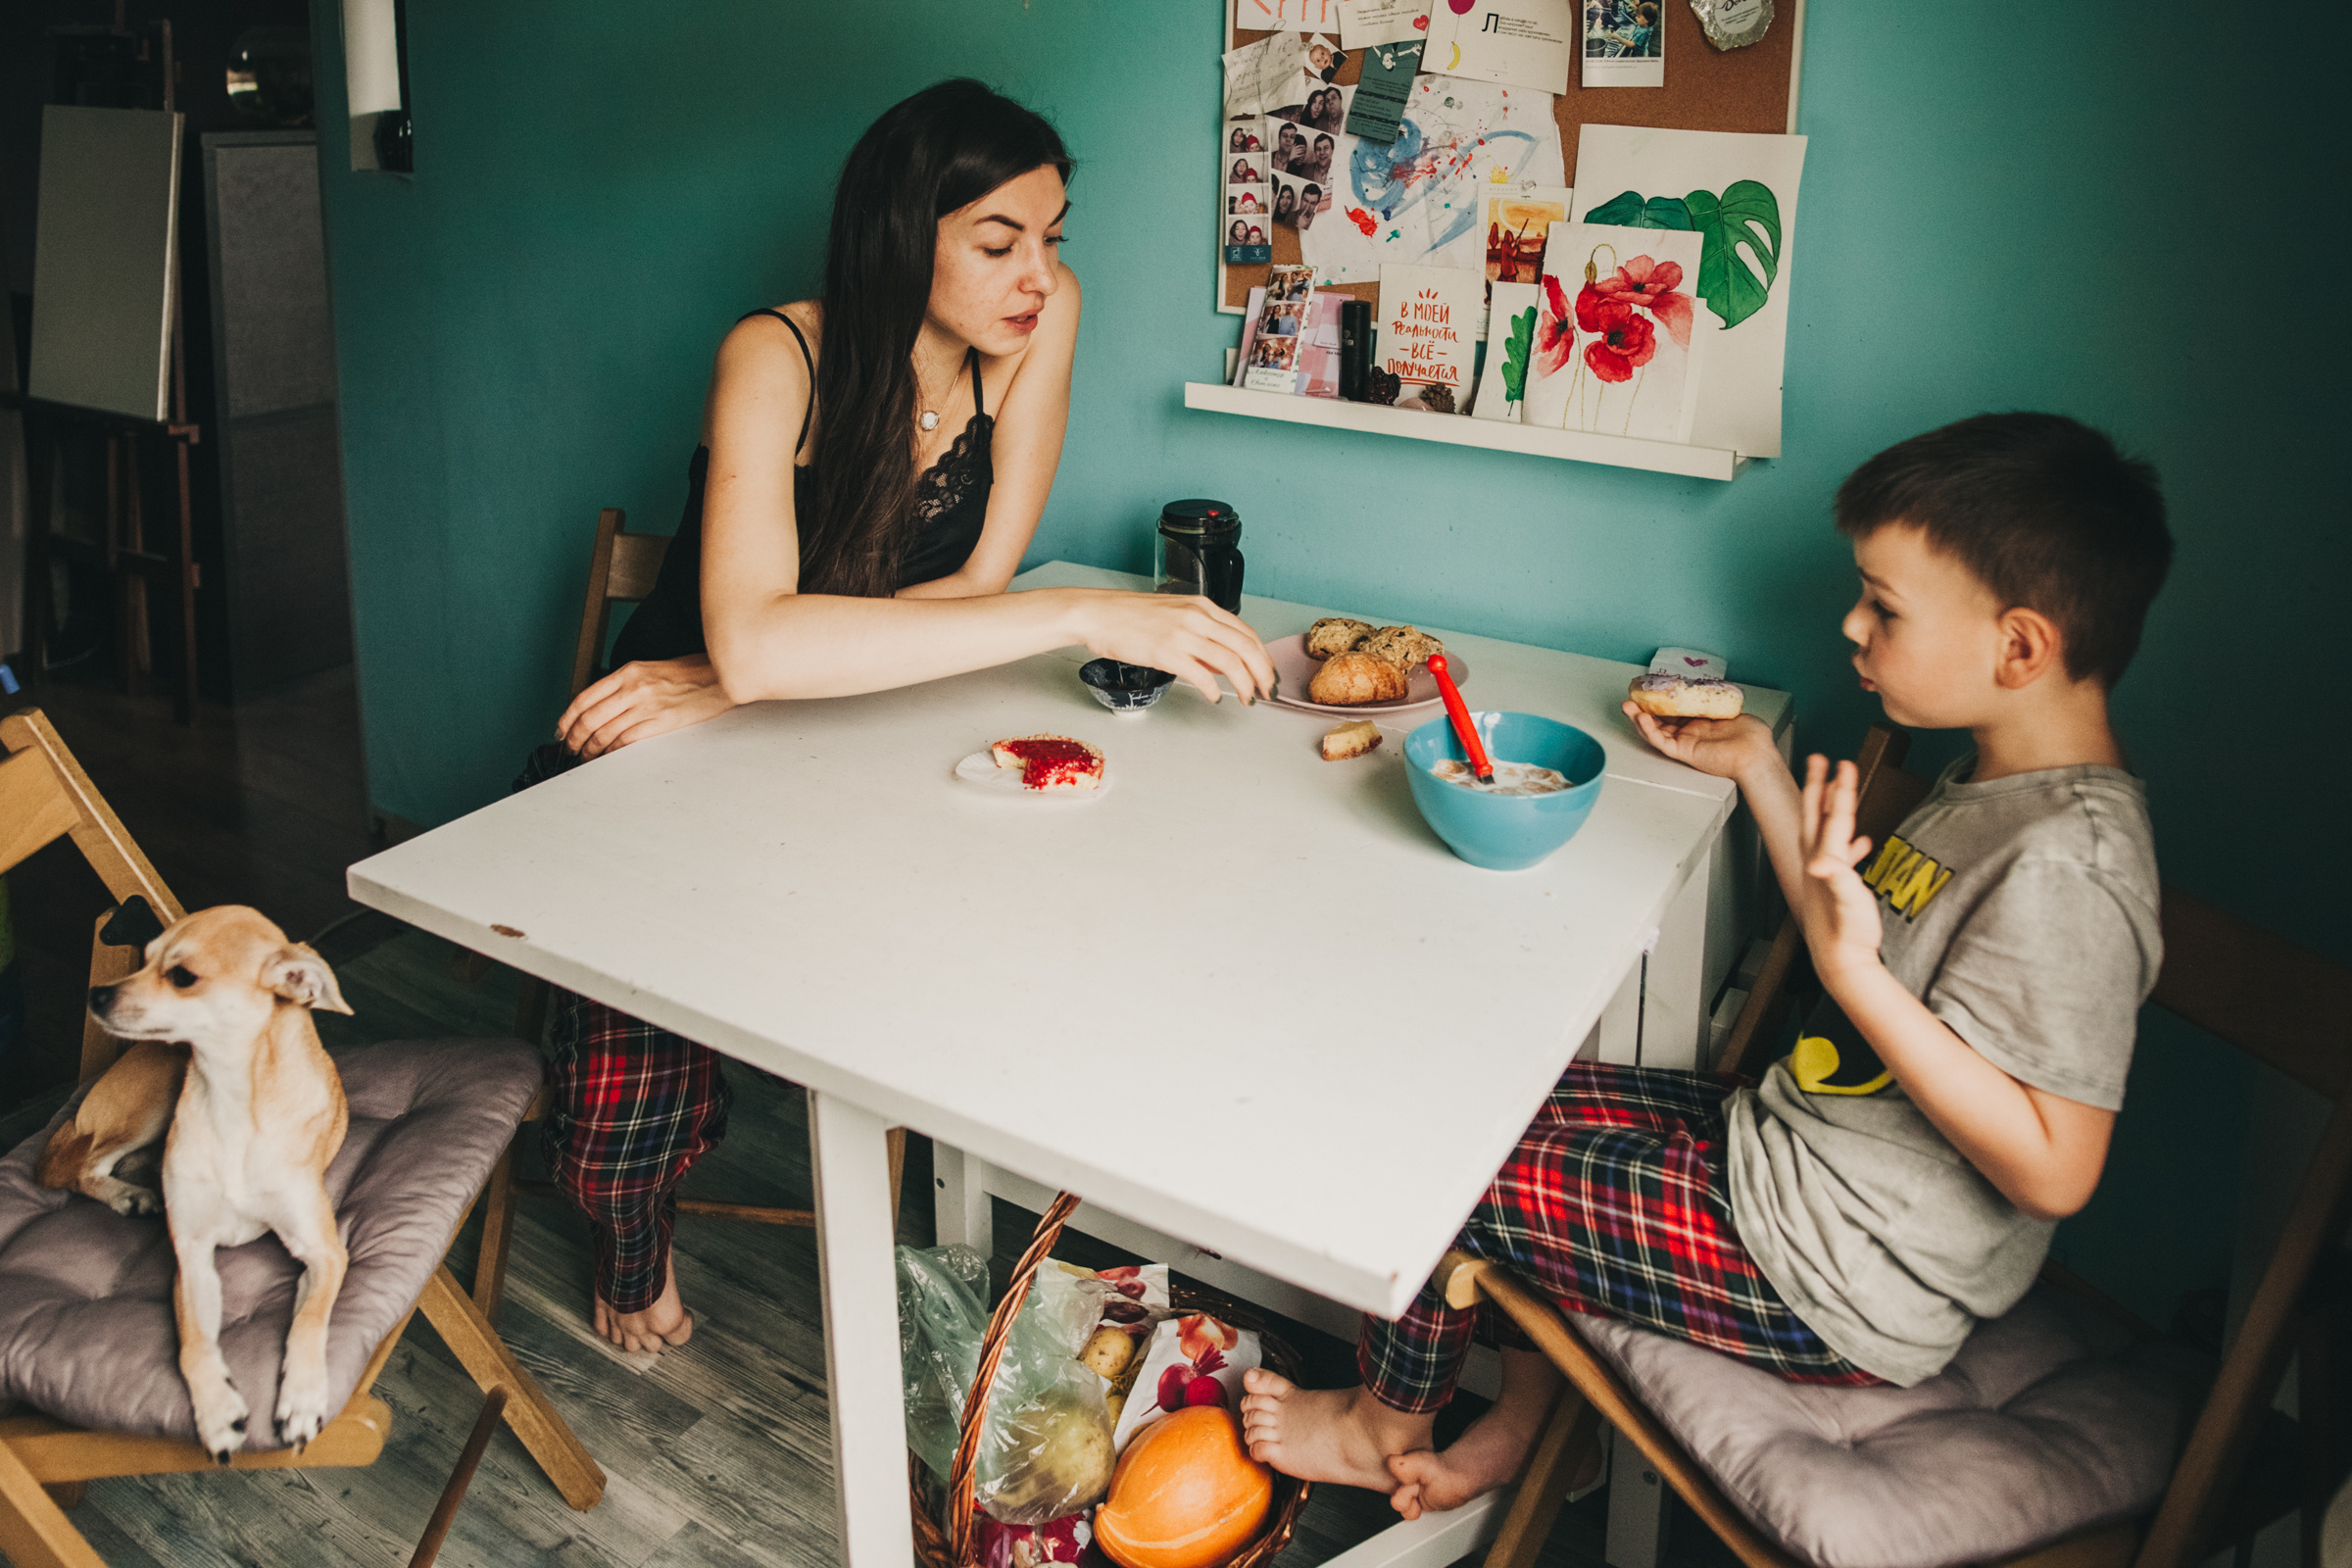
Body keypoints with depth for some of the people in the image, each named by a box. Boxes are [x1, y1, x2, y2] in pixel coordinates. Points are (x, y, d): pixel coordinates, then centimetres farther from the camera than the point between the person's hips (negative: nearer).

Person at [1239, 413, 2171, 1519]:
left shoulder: (2069, 862, -27)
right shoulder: (1998, 781, 2)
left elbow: (2052, 1172, -28)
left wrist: (1855, 971, -36)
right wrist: (1759, 768, 12)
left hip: (1838, 1282, -10)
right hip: (1798, 1148, 10)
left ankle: (1385, 1425, 27)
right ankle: (1516, 1428, 29)